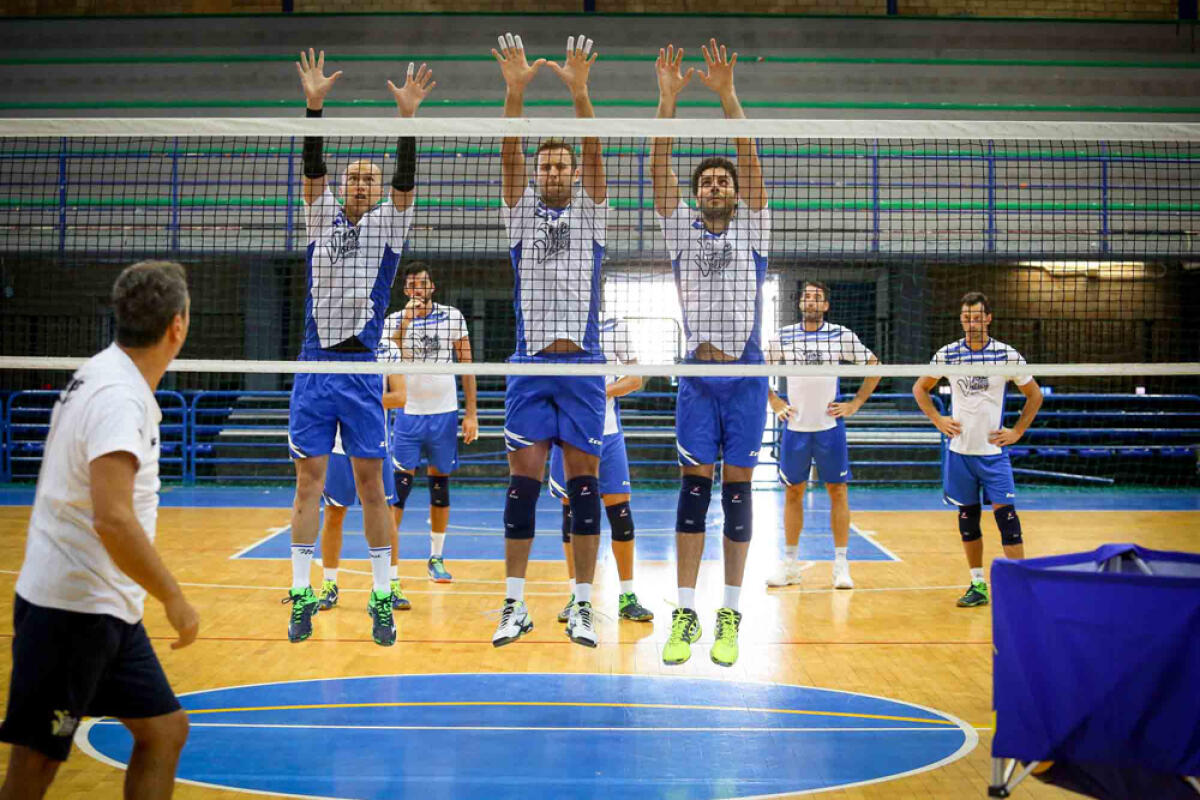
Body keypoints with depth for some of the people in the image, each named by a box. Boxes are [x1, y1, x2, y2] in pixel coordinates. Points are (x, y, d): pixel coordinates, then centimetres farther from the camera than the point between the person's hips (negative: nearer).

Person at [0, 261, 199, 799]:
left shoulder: (109, 376, 8)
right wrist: (174, 598, -21)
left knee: (164, 730, 11)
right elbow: (113, 519, -30)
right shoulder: (119, 397, -21)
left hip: (107, 612, 9)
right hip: (70, 611, -9)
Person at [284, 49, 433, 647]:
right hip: (314, 367, 2)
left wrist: (407, 115, -14)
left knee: (371, 485, 1)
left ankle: (381, 599, 8)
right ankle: (302, 596, 9)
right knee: (309, 481, 2)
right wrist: (314, 104, -9)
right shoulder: (322, 217, 13)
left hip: (362, 369, -2)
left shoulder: (388, 224, 8)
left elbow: (404, 179, -5)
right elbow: (312, 168, 1)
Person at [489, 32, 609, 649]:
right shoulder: (521, 212, 12)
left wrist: (579, 90, -19)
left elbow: (594, 155, -5)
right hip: (530, 364, 0)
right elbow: (508, 156, -3)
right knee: (523, 477, -2)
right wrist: (514, 90, -18)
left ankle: (582, 605, 7)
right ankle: (515, 604, 5)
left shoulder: (590, 214, 11)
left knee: (584, 479, 0)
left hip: (582, 365, 0)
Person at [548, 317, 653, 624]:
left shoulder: (615, 326, 6)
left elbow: (635, 378, 4)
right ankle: (576, 596, 14)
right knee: (571, 509, 3)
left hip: (608, 431, 0)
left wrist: (606, 390, -14)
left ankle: (627, 597, 9)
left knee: (620, 510, -2)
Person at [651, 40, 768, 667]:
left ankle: (730, 615, 10)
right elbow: (659, 170, -2)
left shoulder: (752, 229, 8)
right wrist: (668, 99, -11)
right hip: (697, 378, 0)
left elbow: (751, 161, -5)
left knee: (737, 490, 3)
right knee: (694, 487, -1)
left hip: (746, 378, 0)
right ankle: (685, 614, 4)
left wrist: (727, 95, -14)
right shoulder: (681, 231, 10)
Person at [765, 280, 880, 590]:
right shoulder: (783, 337, 3)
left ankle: (841, 564, 9)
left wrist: (855, 404, 1)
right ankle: (790, 563, 16)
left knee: (838, 492, 1)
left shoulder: (841, 336, -1)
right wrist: (774, 402, 5)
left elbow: (873, 364, 7)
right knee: (793, 493, 6)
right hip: (795, 426, 1)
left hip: (830, 426, -1)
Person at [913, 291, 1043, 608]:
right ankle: (978, 584, 16)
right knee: (968, 517, 7)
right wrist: (938, 420, 3)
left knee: (1005, 514, -9)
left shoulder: (1007, 355, -3)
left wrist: (1017, 431, 1)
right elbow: (920, 388, 14)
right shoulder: (947, 354, 1)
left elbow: (1035, 395, 9)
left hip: (993, 450, -2)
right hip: (959, 450, 2)